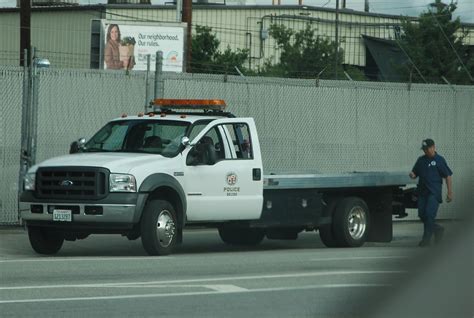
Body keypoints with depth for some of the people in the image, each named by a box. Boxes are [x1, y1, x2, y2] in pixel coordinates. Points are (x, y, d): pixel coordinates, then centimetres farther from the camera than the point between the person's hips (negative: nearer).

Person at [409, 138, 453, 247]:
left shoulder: (439, 160, -2)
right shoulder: (421, 160, 14)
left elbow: (448, 176, -3)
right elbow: (415, 173, 23)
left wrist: (450, 192, -8)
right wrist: (412, 175, -4)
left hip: (434, 193, -6)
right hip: (422, 191, 6)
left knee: (429, 214, -13)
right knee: (422, 214, 4)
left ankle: (426, 239, -8)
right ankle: (438, 229, 26)